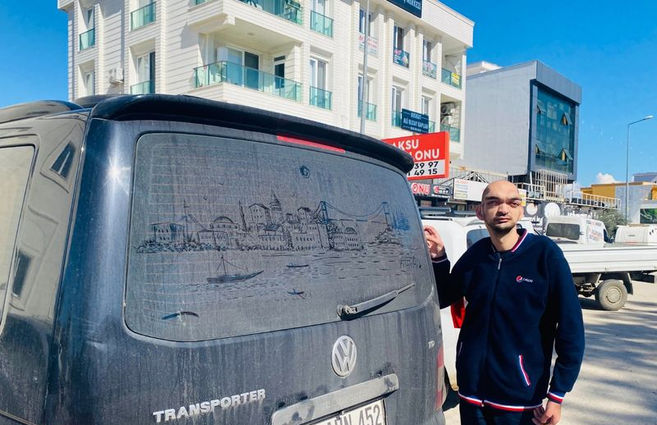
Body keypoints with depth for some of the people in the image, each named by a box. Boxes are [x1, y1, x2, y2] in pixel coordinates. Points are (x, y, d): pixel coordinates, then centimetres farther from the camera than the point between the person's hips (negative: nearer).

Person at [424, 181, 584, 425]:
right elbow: (442, 299, 11)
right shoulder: (476, 254, 0)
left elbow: (571, 328, -9)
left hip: (520, 399, -3)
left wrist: (557, 397, -9)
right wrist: (438, 258, -6)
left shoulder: (544, 254, -11)